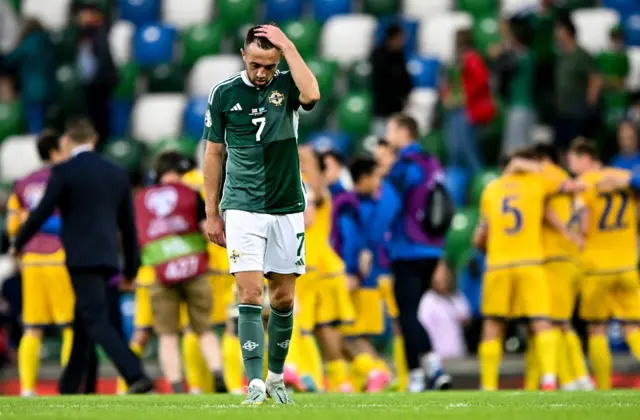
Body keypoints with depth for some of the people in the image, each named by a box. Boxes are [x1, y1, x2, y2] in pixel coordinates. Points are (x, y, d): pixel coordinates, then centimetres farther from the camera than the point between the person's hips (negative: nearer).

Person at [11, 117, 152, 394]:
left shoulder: (64, 172, -6)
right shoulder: (117, 174, 12)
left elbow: (42, 213, -7)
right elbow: (128, 225, 15)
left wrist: (18, 243, 9)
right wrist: (131, 267, 21)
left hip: (82, 257, -7)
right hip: (108, 257, 7)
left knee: (97, 322, -10)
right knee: (84, 324, 14)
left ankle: (136, 377, -26)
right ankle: (68, 391, 20)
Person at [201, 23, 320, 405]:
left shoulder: (286, 85, 0)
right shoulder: (224, 94, 1)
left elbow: (312, 94, -26)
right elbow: (214, 153, 8)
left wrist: (288, 46, -19)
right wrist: (212, 213, 6)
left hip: (288, 209, 1)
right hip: (243, 211, -1)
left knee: (284, 300, 7)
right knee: (250, 295, -12)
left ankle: (276, 377, 23)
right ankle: (255, 385, -14)